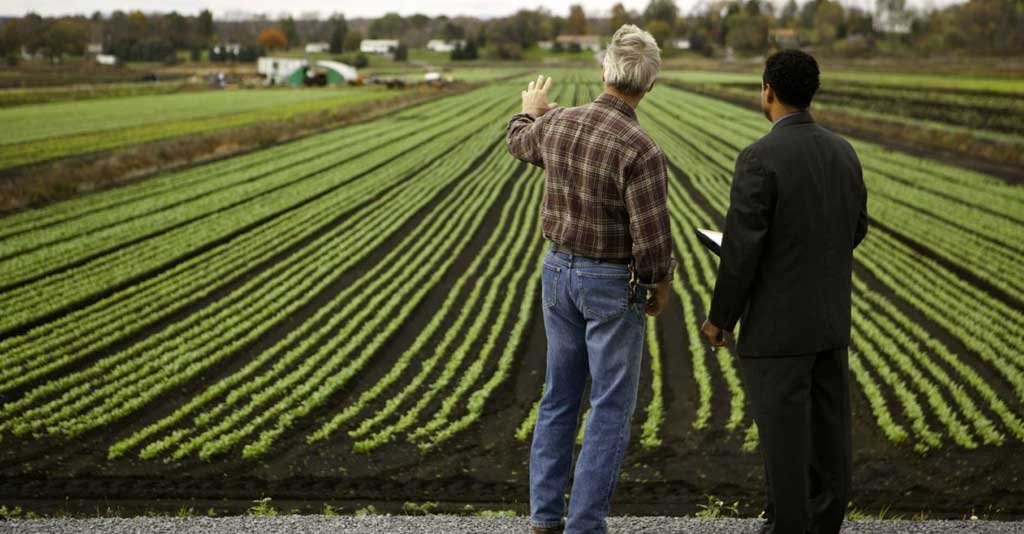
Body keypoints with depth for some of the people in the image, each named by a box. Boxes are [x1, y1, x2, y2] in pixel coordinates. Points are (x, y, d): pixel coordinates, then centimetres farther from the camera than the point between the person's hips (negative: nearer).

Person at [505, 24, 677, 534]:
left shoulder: (557, 122, -4)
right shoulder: (641, 151, -23)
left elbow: (520, 142, 21)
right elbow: (652, 240, -23)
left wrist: (530, 110, 43)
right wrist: (660, 287, -3)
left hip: (559, 271, 6)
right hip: (613, 285, -6)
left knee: (560, 397, 17)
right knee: (611, 410, 2)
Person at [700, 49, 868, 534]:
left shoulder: (760, 158, -18)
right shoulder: (843, 152, 4)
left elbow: (741, 249, -18)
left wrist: (719, 318, -6)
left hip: (778, 323, -7)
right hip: (831, 316, 7)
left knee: (783, 436, 1)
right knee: (827, 430, 13)